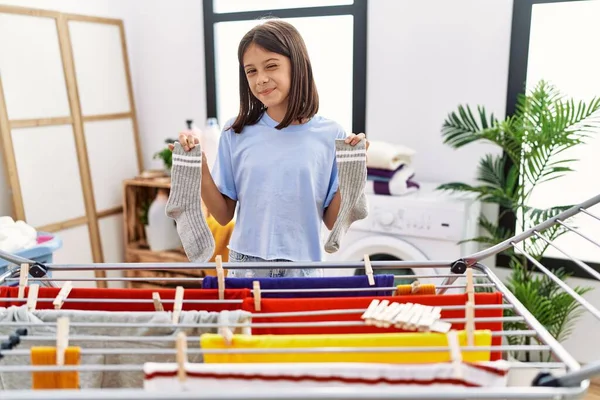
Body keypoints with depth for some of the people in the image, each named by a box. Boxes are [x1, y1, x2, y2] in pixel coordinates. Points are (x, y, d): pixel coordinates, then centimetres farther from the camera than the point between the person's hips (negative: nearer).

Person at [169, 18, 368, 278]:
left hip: (302, 268, 0)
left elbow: (334, 222, -1)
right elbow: (224, 215, 2)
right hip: (245, 264, 1)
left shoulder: (330, 135, -5)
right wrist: (200, 169, -10)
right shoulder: (236, 132, -2)